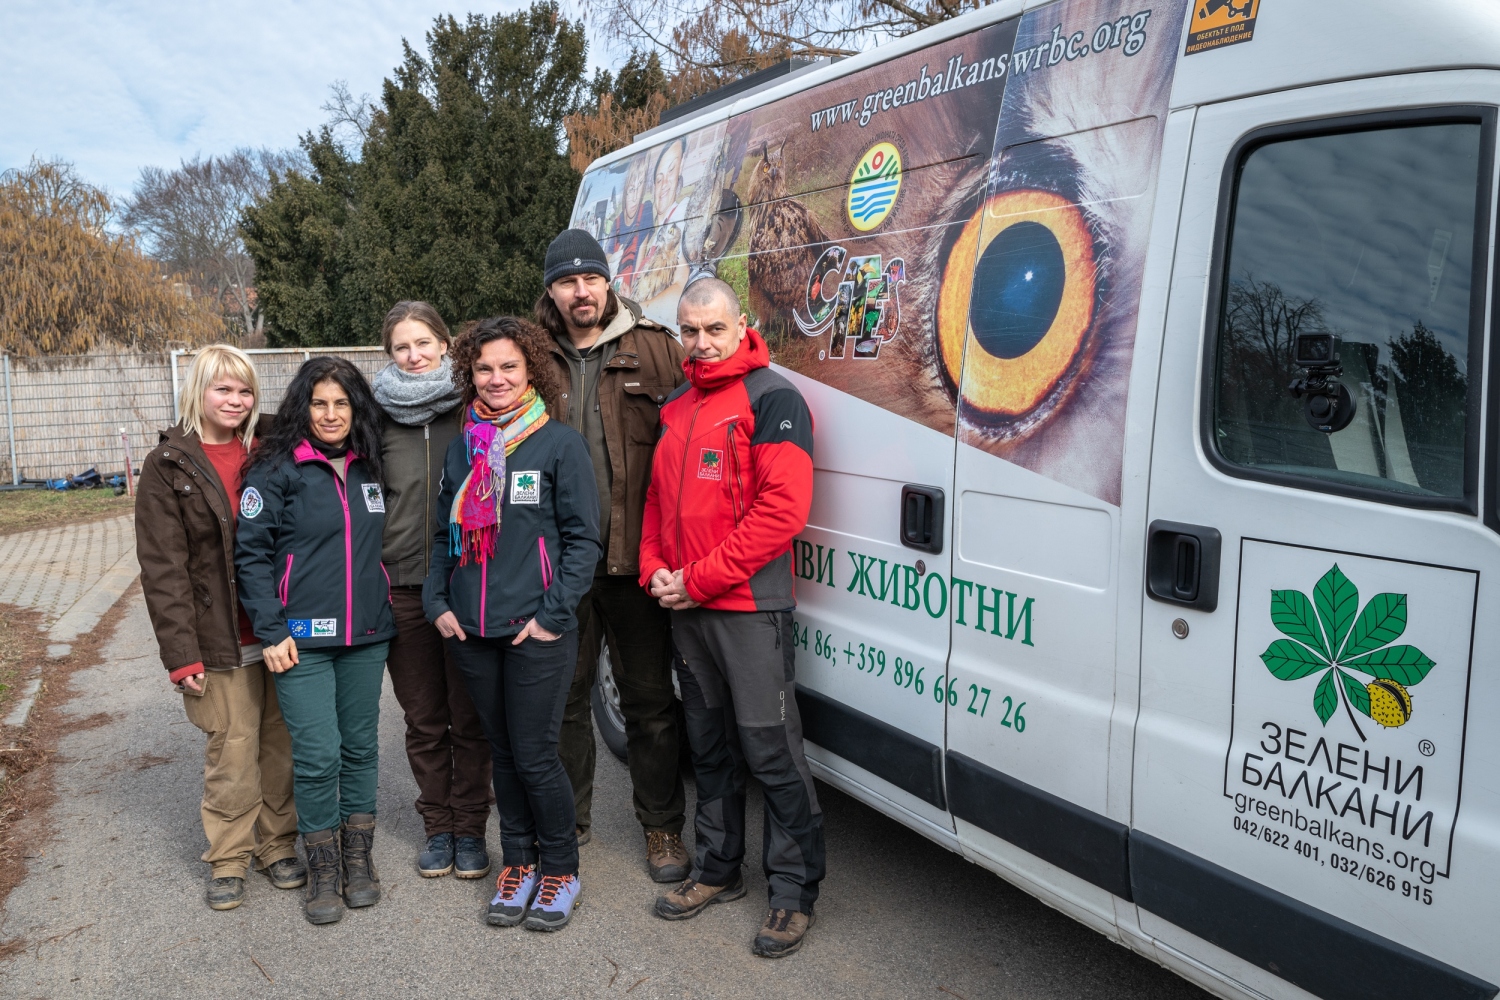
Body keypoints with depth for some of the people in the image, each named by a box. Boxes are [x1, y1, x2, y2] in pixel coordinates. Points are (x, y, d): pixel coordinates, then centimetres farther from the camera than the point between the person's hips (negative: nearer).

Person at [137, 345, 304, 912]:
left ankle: (278, 844, 26)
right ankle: (228, 860, 20)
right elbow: (162, 569, -5)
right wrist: (180, 651, -10)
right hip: (221, 638, -3)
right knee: (232, 751, 3)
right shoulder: (168, 466, -2)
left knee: (282, 744, 10)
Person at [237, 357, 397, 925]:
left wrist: (386, 612, 12)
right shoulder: (276, 470, -5)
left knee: (360, 747, 11)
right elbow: (252, 553, -6)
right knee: (317, 756, -4)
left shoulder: (371, 469, 9)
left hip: (366, 636, 4)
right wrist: (272, 631, -11)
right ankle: (323, 867, 14)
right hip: (302, 639, -4)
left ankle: (358, 857, 25)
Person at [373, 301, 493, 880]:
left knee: (470, 718, 7)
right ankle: (438, 827, 26)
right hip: (403, 590, 2)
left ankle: (470, 828, 21)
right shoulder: (379, 416, 4)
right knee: (424, 720, 11)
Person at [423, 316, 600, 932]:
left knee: (535, 756, 0)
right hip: (470, 629, 5)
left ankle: (560, 869, 21)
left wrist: (552, 614, -13)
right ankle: (518, 862, 31)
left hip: (536, 631, -5)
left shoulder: (560, 443, -5)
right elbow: (443, 534, 17)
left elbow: (583, 537, -7)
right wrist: (437, 603, 5)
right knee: (502, 752, 14)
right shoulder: (461, 448, 10)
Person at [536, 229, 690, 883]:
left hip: (635, 558, -2)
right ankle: (568, 821, 33)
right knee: (563, 698, 15)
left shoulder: (654, 349, 2)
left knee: (649, 699, 9)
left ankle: (662, 826, 25)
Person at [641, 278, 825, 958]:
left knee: (771, 751, -2)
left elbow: (783, 507, -18)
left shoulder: (771, 398, -9)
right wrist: (655, 571, 2)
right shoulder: (674, 409, 15)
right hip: (685, 608, 8)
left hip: (748, 607, -7)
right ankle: (718, 871, 31)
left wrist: (699, 579, -17)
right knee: (709, 746, 17)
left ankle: (793, 893, 12)